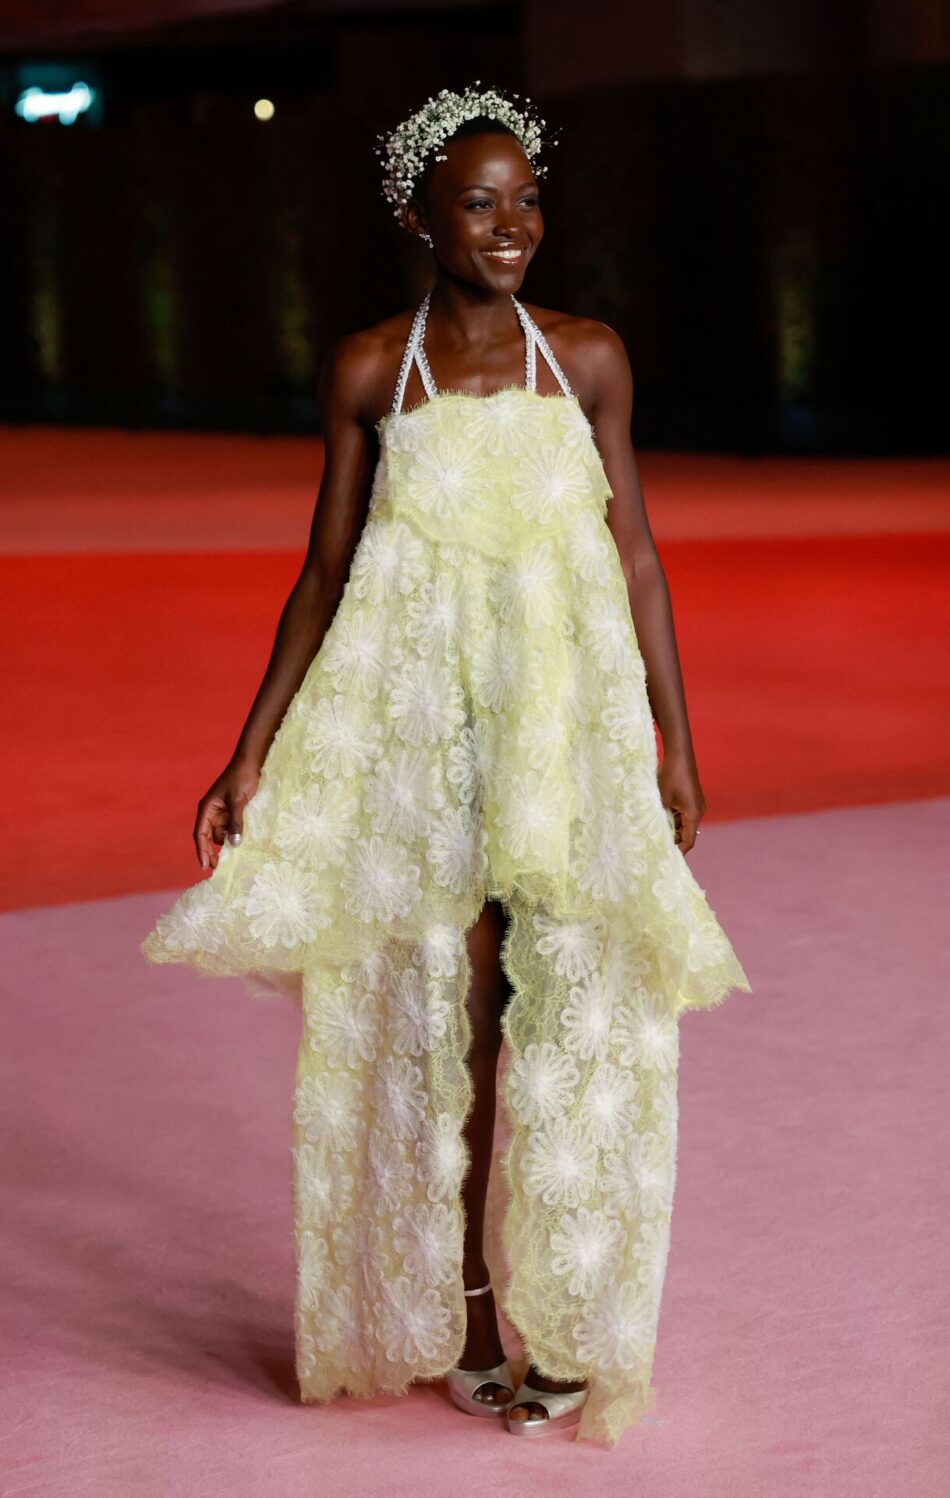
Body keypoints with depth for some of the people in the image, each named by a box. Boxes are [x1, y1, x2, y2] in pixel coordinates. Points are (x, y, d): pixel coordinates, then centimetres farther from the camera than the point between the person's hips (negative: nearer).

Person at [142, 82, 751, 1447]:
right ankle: (464, 1321, 17)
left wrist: (676, 745, 4)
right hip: (413, 722, -1)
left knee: (573, 1014, 1)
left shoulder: (588, 360, 4)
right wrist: (252, 755, 1)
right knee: (444, 1016, 3)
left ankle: (566, 1327, 15)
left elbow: (635, 553, 6)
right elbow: (326, 571, 5)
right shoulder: (367, 374, 1)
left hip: (569, 721, 1)